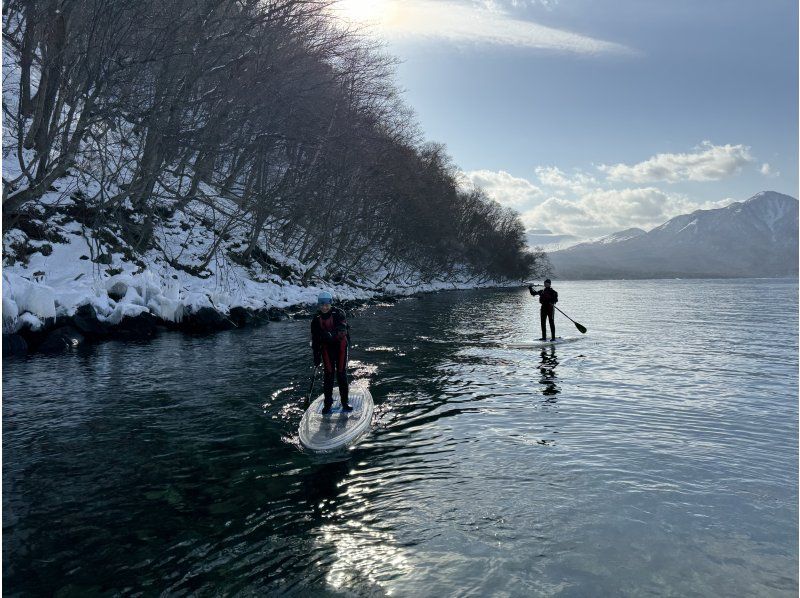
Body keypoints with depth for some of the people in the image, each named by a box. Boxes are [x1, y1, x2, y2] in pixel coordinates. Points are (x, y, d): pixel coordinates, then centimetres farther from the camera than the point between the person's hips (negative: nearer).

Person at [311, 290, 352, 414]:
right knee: (328, 375, -1)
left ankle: (345, 402, 10)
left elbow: (342, 328, -24)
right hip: (326, 347, 2)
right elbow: (315, 339, 6)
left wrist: (332, 334, -43)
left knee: (342, 374, 1)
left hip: (340, 345, -2)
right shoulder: (317, 319, 3)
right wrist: (316, 356, 3)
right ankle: (328, 403, 8)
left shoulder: (338, 314, -7)